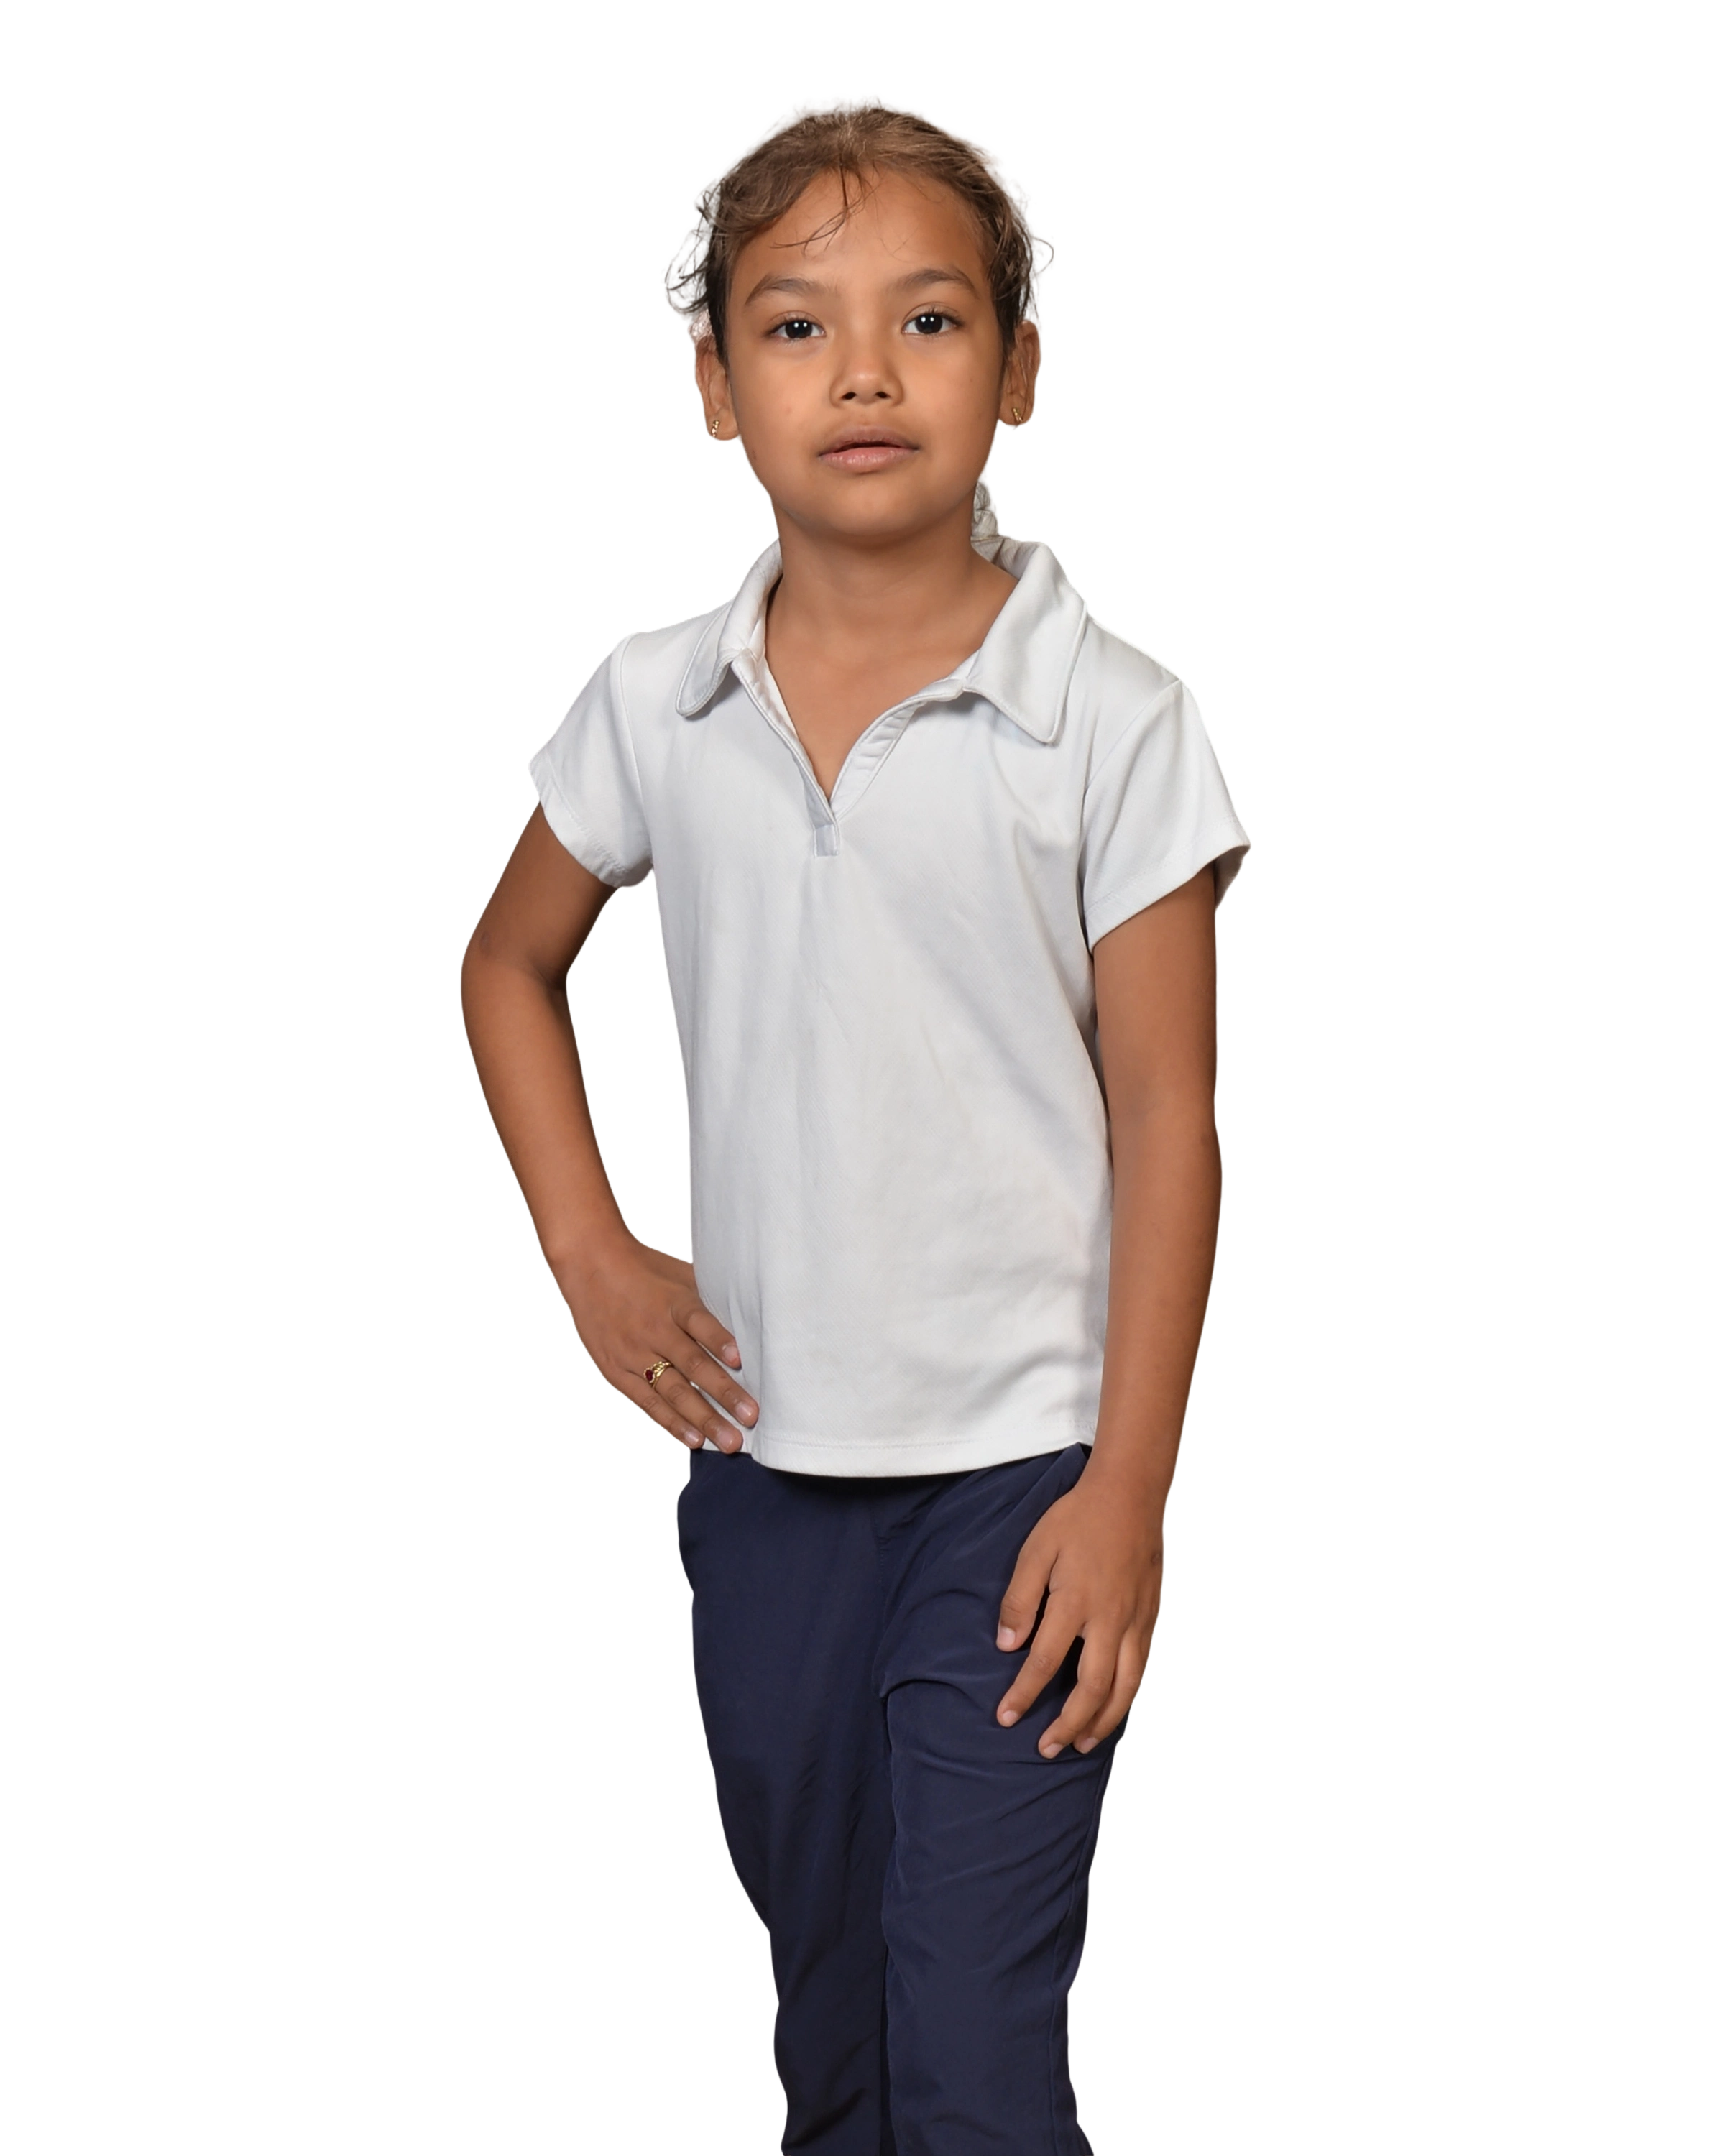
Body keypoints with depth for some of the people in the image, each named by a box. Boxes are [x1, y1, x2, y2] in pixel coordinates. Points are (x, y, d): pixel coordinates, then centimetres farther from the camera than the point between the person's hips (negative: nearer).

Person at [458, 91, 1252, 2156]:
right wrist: (585, 1250, 6)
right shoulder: (653, 702, -1)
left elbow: (1164, 1117, -8)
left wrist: (1128, 1487, -11)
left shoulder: (1108, 720, -10)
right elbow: (507, 963, 17)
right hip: (763, 1462, 4)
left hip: (1017, 1469, -4)